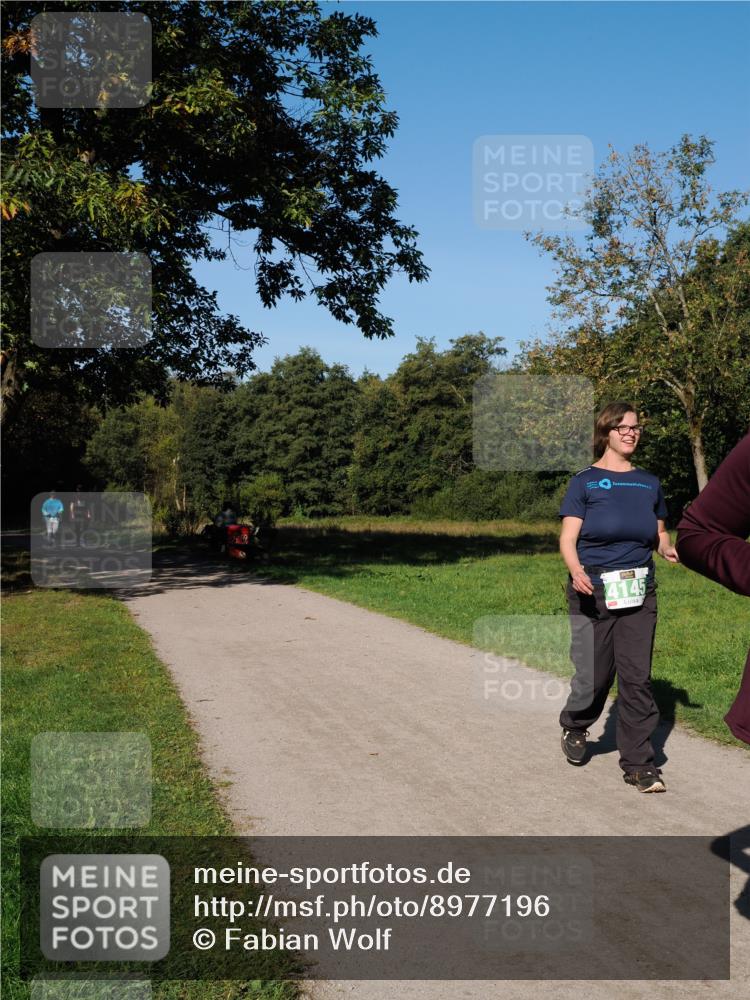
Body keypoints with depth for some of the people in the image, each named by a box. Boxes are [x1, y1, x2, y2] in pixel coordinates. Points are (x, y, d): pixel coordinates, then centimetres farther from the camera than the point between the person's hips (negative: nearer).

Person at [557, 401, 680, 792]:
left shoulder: (649, 483, 11)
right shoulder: (585, 481, -1)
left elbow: (659, 533, 19)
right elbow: (567, 538, -7)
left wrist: (668, 549, -4)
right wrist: (576, 571, -26)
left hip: (638, 593, 3)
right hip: (593, 593, -3)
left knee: (637, 678, 0)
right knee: (593, 676, 2)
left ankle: (638, 763, 9)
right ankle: (574, 727, 33)